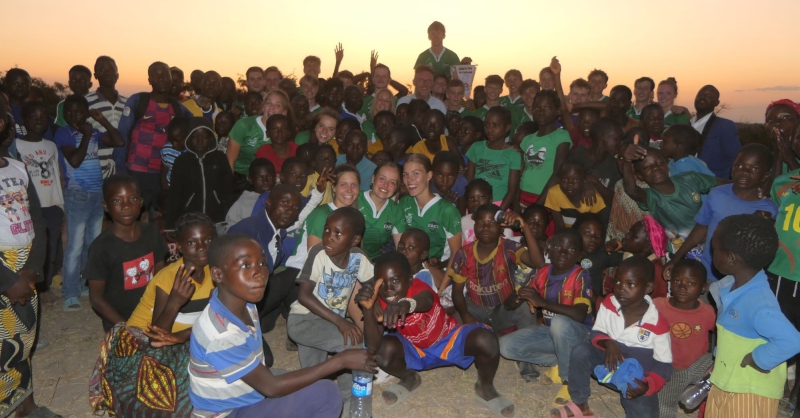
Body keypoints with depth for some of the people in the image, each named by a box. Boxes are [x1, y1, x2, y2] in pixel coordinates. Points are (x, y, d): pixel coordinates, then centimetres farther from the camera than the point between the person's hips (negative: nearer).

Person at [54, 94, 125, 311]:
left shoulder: (94, 134, 11)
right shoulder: (64, 133, -5)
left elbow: (119, 141, 5)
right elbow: (75, 160, -17)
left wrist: (103, 120, 2)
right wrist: (85, 136, -10)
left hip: (98, 194, 6)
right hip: (77, 195, -6)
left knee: (94, 244, 12)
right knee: (75, 246, -5)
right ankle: (70, 294, 1)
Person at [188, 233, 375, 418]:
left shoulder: (244, 303, -6)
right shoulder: (219, 335, -30)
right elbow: (271, 387, -23)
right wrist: (340, 360, -22)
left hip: (247, 398, 7)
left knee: (326, 393, -2)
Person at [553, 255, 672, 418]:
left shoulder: (658, 325, -20)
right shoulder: (608, 304, -11)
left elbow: (664, 365, -13)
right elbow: (596, 333, -1)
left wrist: (647, 385, -30)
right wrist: (608, 343, -25)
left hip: (637, 378, -3)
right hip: (609, 361, 3)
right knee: (581, 352, -25)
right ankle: (580, 405, -7)